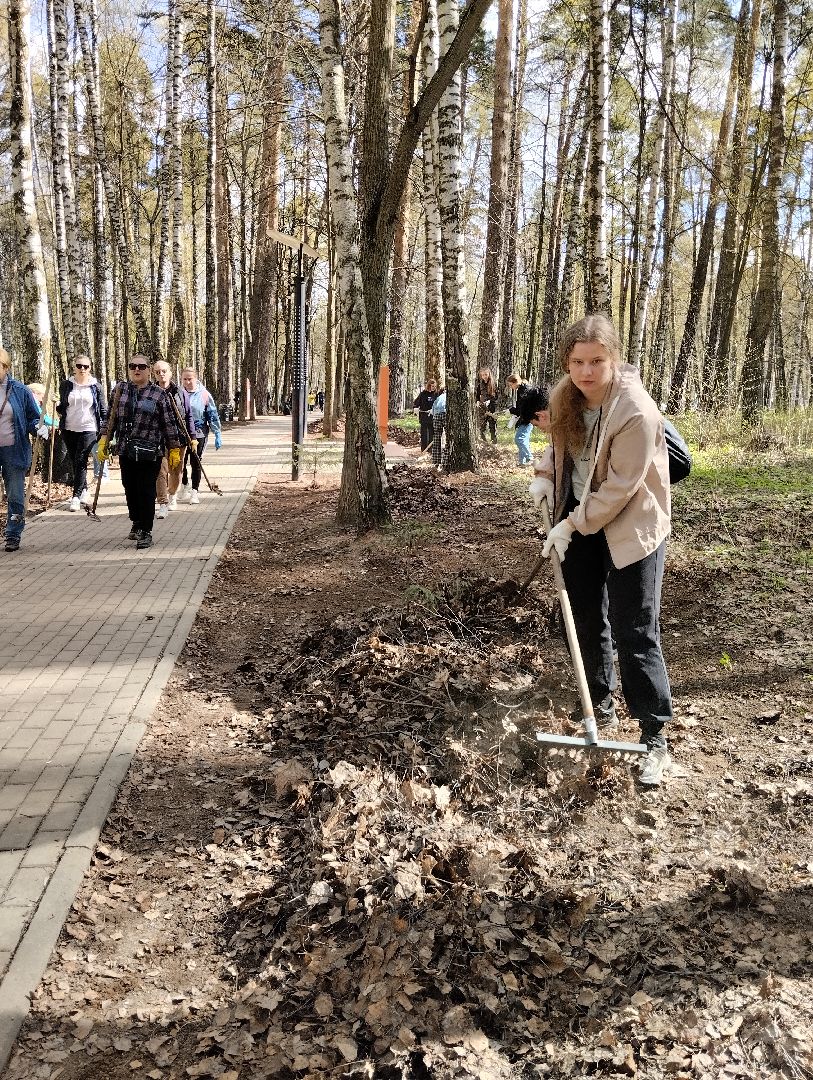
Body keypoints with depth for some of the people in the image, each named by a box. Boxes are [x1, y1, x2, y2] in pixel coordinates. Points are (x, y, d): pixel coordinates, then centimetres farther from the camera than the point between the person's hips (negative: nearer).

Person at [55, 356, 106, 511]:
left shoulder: (95, 386, 2)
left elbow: (102, 409, 5)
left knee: (81, 461, -12)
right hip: (69, 429, 3)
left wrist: (103, 428, 1)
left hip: (88, 429, -3)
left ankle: (76, 496, -13)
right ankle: (84, 491, 22)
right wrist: (58, 408, -4)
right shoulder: (66, 384, 5)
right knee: (74, 462, 8)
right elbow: (62, 405, 17)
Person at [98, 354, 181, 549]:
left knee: (146, 491, -3)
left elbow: (169, 424, 0)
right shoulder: (119, 390, 8)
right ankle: (136, 524, 31)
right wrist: (104, 440, 5)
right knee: (130, 489, 11)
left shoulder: (158, 394, -2)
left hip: (150, 453, -4)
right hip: (126, 451, 4)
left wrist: (174, 449, 0)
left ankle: (146, 532, 6)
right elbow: (111, 417, 13)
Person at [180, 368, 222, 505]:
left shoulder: (204, 395, -3)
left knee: (196, 463, 2)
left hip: (199, 433, -1)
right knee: (181, 462, 6)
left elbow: (213, 415, 0)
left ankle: (195, 491, 11)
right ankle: (185, 487, 27)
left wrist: (217, 434, -4)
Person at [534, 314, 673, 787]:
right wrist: (548, 475, 3)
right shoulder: (566, 397, -5)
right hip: (579, 520, 7)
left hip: (630, 526, -7)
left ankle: (655, 736, 2)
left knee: (635, 632, -7)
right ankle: (601, 700, 36)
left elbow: (619, 488, -24)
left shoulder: (636, 411, -27)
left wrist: (572, 526, -19)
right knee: (587, 619, 16)